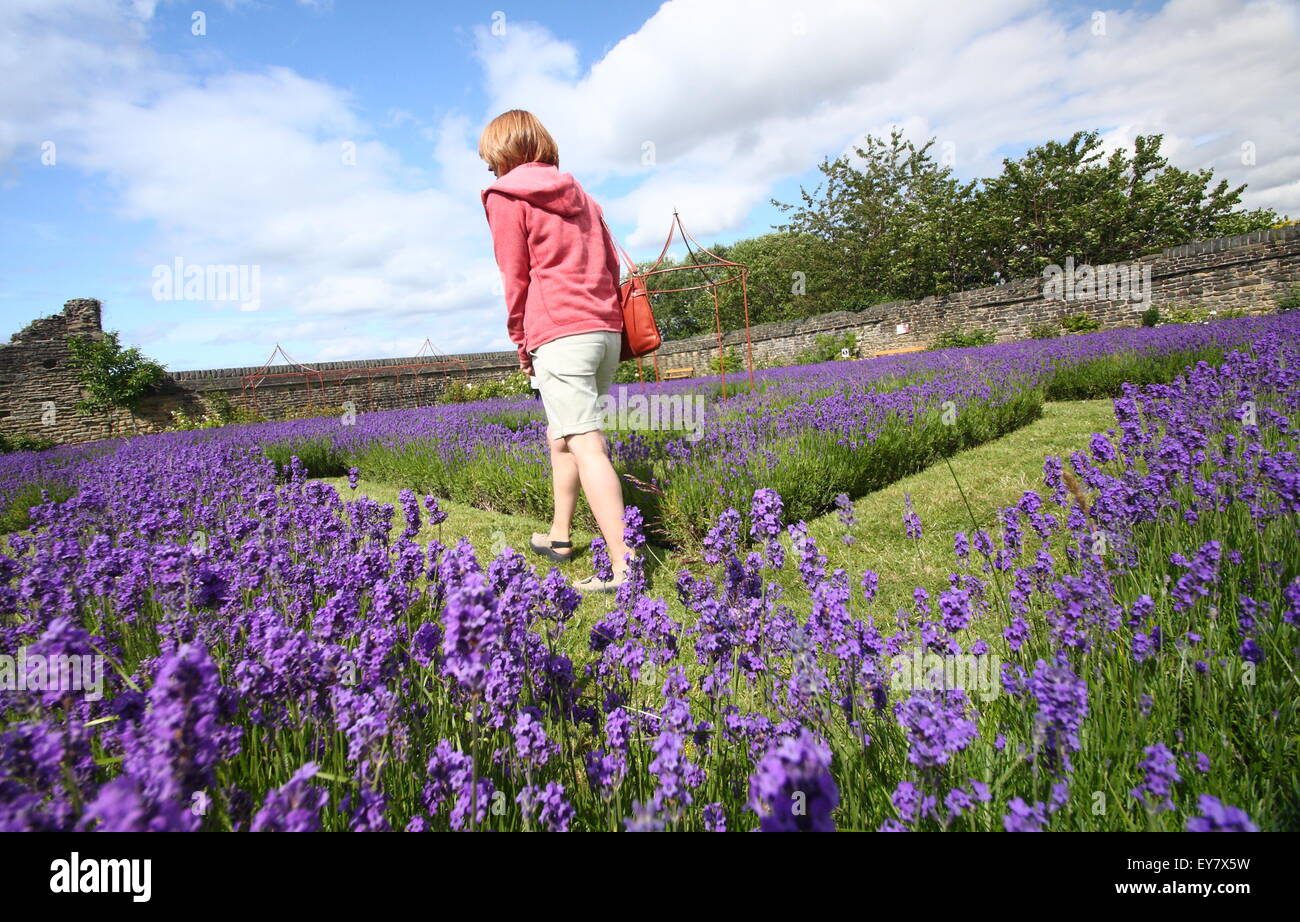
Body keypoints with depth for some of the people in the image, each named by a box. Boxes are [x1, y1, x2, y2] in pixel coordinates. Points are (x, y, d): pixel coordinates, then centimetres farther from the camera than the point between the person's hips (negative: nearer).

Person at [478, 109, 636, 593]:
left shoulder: (505, 197, 4)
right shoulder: (578, 193, 21)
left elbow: (516, 279, 0)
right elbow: (612, 264, 18)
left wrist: (520, 343, 10)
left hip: (558, 334, -7)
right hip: (606, 330, 7)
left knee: (586, 446, -12)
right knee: (560, 436, 19)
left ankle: (623, 566, -17)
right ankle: (559, 537, 28)